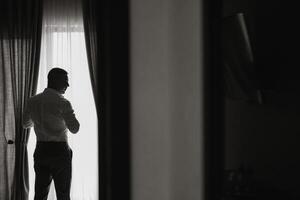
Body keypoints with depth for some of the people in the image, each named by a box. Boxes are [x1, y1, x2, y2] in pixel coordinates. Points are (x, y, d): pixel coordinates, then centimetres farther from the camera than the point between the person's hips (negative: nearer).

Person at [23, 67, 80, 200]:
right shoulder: (62, 103, -14)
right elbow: (74, 129, -13)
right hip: (60, 151, -5)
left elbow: (26, 124, 16)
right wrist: (70, 114, 5)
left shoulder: (32, 101, 2)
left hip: (40, 150, 5)